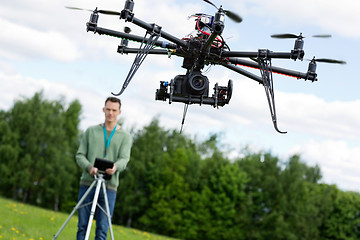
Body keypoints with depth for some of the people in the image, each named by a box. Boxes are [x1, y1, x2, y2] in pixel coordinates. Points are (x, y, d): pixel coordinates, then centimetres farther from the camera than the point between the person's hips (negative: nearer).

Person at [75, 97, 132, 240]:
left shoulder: (125, 137, 9)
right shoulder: (91, 131, 13)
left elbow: (124, 159, -5)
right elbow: (80, 155, 7)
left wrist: (115, 167, -29)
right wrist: (89, 167, -15)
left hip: (109, 186, -1)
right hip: (87, 183, 1)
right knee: (82, 226, 2)